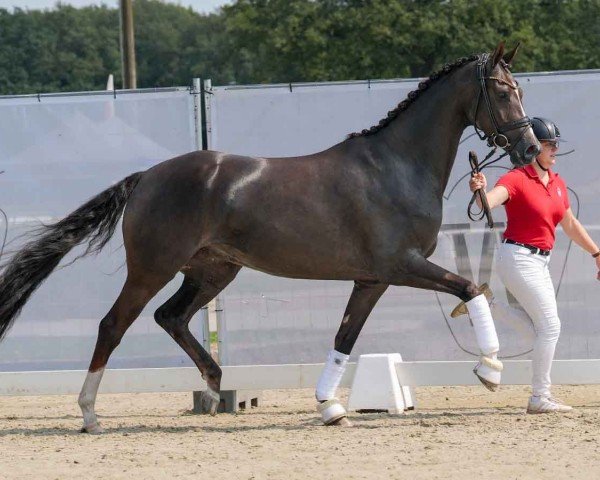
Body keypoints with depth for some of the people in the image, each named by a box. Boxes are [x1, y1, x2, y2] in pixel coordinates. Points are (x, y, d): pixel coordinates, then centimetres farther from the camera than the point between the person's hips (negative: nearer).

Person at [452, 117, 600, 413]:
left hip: (540, 263, 8)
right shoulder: (517, 179, -14)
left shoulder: (557, 184, 9)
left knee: (540, 328, 13)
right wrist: (479, 191, -56)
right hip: (518, 258, -8)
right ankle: (540, 398, -1)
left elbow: (570, 225, 21)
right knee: (550, 326, -8)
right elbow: (491, 200, -33)